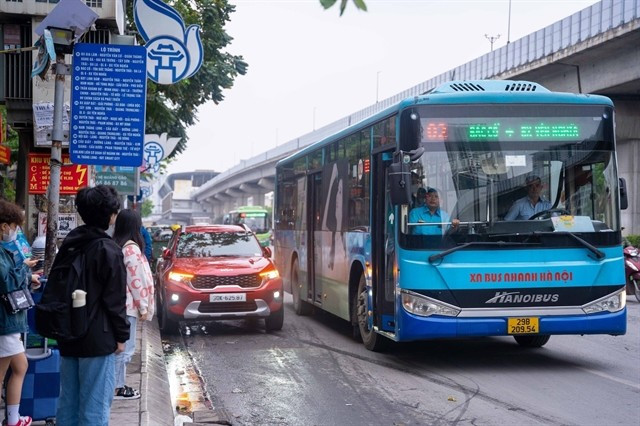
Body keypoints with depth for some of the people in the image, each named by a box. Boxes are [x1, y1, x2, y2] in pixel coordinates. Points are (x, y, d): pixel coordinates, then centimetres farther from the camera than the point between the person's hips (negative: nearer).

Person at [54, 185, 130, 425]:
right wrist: (121, 335, -4)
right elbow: (115, 300, -14)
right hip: (97, 338, -7)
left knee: (68, 401, 13)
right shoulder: (108, 250, -14)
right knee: (94, 405, -2)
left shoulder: (68, 246, 9)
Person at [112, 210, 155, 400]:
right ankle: (118, 388, 2)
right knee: (125, 347, -2)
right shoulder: (132, 249, -15)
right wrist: (143, 307, -9)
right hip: (127, 305, -8)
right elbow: (136, 281, -15)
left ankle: (117, 384, 21)